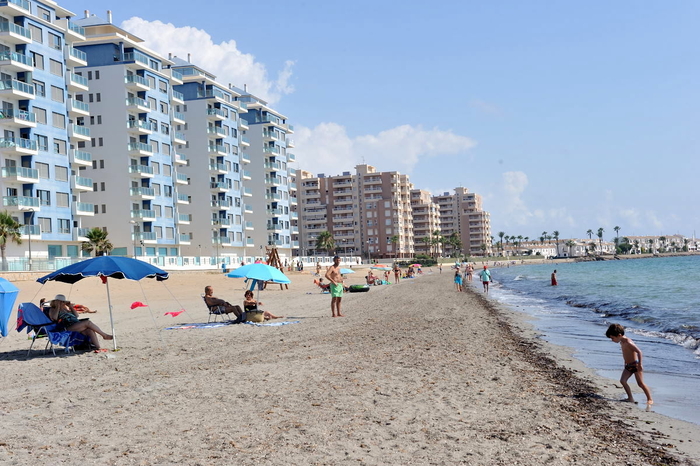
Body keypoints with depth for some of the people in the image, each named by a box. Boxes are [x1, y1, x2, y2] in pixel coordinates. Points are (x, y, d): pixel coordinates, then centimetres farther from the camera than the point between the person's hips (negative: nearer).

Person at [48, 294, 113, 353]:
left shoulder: (65, 308, 30)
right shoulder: (52, 310, 10)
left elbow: (76, 315, 26)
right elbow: (54, 318, -13)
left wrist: (71, 307, 16)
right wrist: (58, 307, -4)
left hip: (76, 325, 8)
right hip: (67, 328, -7)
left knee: (90, 330, -24)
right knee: (88, 322, -24)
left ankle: (98, 348, -32)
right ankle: (104, 335, -15)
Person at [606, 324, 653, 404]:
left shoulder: (628, 342, -23)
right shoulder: (621, 342, 6)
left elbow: (639, 352, -26)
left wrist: (640, 364, -25)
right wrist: (625, 364, 22)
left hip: (635, 365, -9)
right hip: (628, 365, 9)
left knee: (640, 383, -2)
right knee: (622, 380, -3)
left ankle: (650, 399, 11)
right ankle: (630, 398, 2)